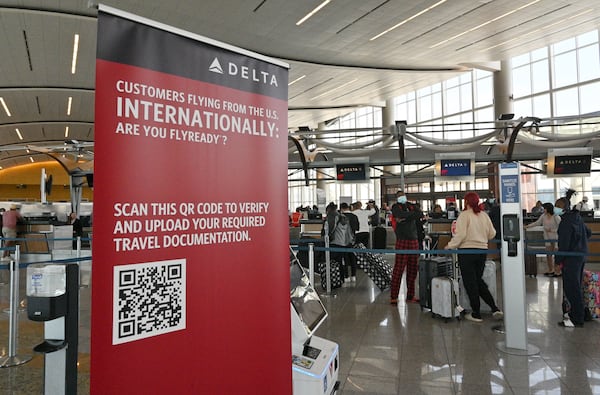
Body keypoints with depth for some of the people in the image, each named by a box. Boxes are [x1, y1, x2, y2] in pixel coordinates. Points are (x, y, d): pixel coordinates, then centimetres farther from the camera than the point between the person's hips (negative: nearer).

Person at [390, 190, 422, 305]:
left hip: (414, 240, 6)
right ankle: (393, 296, -1)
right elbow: (402, 214, -17)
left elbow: (420, 214, -1)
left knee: (413, 270, 8)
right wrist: (413, 214, -2)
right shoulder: (396, 207, 4)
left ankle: (410, 296, 18)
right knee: (398, 269, -7)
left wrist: (405, 218, -10)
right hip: (402, 241, -5)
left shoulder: (411, 206, 18)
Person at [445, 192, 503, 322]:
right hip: (482, 250, 6)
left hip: (467, 251, -6)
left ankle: (476, 314, 13)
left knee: (470, 282, 5)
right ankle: (494, 308, 16)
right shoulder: (484, 215, 5)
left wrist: (450, 246, -6)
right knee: (478, 280, 20)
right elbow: (492, 234, 9)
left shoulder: (464, 215, -11)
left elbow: (460, 235, -18)